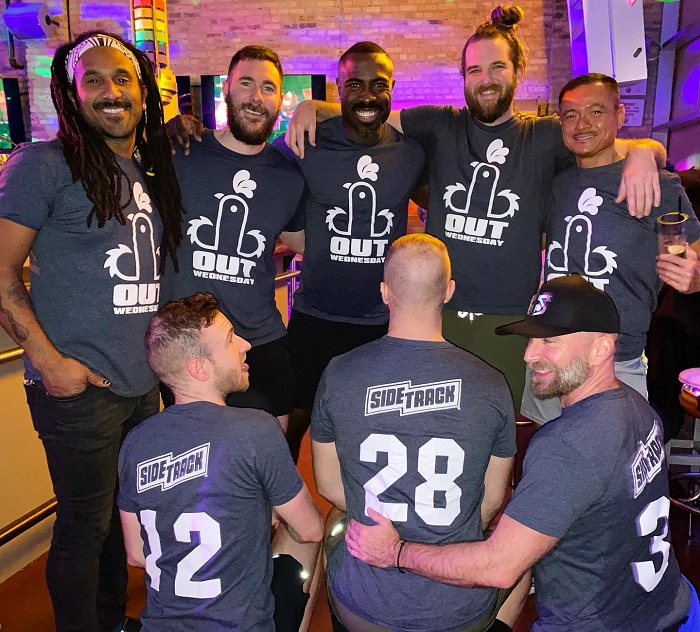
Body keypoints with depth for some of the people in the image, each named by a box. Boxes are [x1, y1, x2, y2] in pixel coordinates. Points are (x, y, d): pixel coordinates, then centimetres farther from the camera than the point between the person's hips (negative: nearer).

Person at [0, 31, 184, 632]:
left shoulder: (152, 171, 12)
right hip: (78, 386, -6)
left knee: (124, 511, 21)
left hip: (143, 382, 7)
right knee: (86, 525, 8)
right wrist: (48, 361, -16)